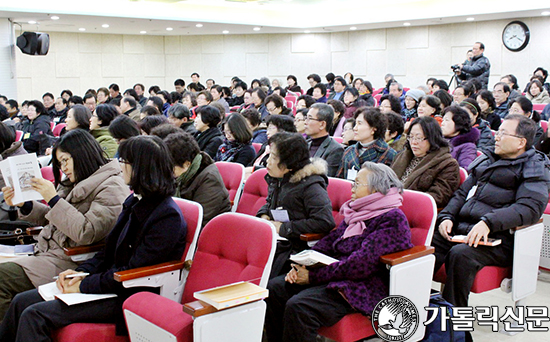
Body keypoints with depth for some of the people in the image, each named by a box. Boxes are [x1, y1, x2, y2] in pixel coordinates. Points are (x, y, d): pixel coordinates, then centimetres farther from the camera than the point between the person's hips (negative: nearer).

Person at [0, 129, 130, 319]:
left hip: (70, 261, -9)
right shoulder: (76, 183, 16)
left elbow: (86, 233, -23)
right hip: (47, 251, 9)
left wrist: (53, 199, -21)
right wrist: (23, 205, 7)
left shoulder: (111, 188, -13)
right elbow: (53, 219, 23)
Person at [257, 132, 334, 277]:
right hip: (275, 241, 8)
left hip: (296, 248, -8)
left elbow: (325, 222, -24)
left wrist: (284, 228, -17)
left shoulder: (310, 185, -13)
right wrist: (264, 215, 7)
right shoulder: (276, 180, 12)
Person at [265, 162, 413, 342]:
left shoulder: (392, 219, -13)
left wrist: (313, 276, -17)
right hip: (335, 275, 9)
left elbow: (361, 264, -21)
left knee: (298, 307, -28)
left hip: (362, 288, -9)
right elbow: (330, 241, 14)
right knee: (275, 288, -7)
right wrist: (302, 266, -5)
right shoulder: (357, 211, 15)